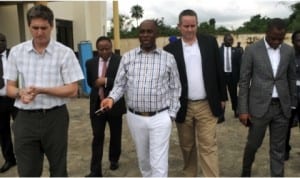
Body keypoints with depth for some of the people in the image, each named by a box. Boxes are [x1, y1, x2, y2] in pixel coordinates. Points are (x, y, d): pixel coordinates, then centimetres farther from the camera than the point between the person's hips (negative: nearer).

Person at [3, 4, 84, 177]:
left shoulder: (65, 53, -7)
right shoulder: (16, 52, 3)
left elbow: (72, 90, -8)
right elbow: (10, 88, 7)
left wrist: (41, 90, -19)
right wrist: (21, 93, -16)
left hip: (55, 117, -2)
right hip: (25, 119, 2)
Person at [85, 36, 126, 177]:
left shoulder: (120, 61, -10)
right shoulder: (90, 63, 4)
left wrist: (106, 81, -21)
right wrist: (98, 87, 3)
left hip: (115, 104, -2)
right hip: (97, 105, 2)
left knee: (115, 136, 16)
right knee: (97, 138, 0)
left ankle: (114, 159, 39)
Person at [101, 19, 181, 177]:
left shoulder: (168, 58, -1)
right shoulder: (127, 57, 2)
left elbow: (175, 88, 3)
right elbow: (120, 84, 4)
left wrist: (171, 114, -1)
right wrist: (112, 98, -16)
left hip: (160, 118, -2)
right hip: (135, 117, 2)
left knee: (159, 164, -1)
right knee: (143, 158, 20)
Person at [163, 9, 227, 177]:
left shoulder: (210, 42, 2)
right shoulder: (171, 48, -2)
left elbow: (218, 71, 6)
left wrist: (222, 97, 6)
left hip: (207, 105, 0)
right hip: (183, 106, 1)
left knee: (208, 147, 2)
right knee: (187, 146, 15)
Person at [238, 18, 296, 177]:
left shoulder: (289, 51, 4)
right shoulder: (252, 50, -7)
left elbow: (291, 79, 12)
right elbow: (244, 81, -6)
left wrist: (292, 104, 13)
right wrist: (243, 110, -8)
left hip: (282, 107, 3)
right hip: (260, 106, -2)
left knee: (278, 149, 9)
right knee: (253, 144, 11)